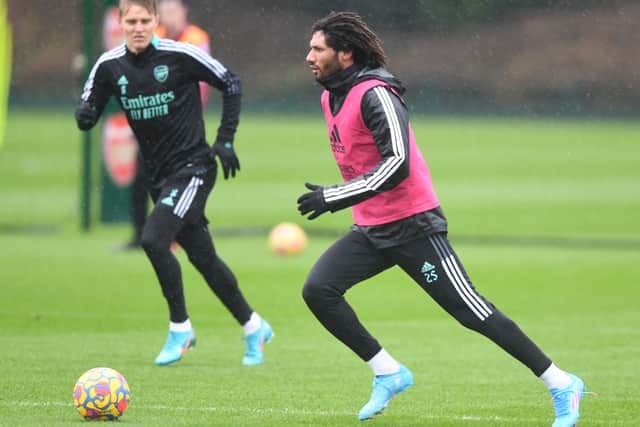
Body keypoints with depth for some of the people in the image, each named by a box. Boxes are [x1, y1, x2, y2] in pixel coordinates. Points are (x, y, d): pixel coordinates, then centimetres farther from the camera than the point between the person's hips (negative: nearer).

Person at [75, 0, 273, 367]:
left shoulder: (181, 55, -13)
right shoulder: (110, 66, -1)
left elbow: (231, 85, -2)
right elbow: (87, 115, 5)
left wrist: (225, 140, -7)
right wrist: (85, 114, -20)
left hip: (193, 167, -6)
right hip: (159, 175, 6)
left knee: (153, 240, -22)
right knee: (203, 257, 11)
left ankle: (180, 327, -6)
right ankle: (254, 328, 27)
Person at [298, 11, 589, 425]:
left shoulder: (375, 95, -19)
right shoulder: (331, 97, 10)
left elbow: (396, 165, -29)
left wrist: (333, 197, -28)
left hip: (413, 227, -9)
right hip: (371, 228, 9)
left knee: (472, 311, -7)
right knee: (318, 290, -9)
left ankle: (561, 385, 3)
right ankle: (388, 373, 2)